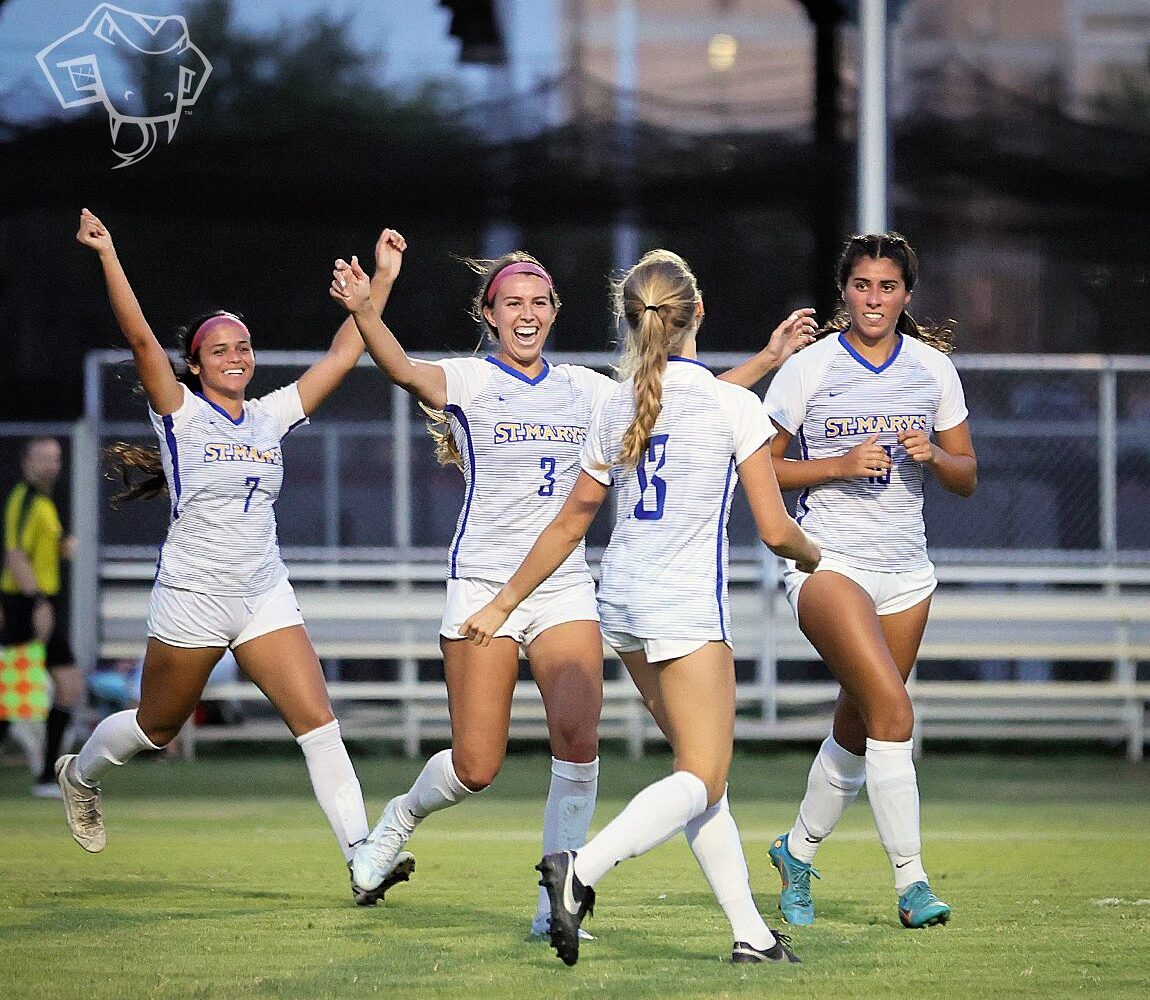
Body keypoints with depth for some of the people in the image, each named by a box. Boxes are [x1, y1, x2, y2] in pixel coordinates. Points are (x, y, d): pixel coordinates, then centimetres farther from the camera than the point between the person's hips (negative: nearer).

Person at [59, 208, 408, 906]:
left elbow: (343, 355, 9)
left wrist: (384, 278, 4)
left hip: (265, 597, 3)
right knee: (157, 727, 13)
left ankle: (363, 859, -17)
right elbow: (141, 338, -18)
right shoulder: (182, 414, -5)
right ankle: (81, 774, 45)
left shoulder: (271, 417, 8)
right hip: (193, 599, -3)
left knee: (319, 720, -11)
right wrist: (107, 255, -28)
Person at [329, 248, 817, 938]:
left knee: (578, 735, -18)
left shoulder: (583, 388, 11)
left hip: (565, 585, 3)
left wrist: (770, 359, 7)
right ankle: (401, 816, 30)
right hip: (483, 583, -3)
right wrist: (363, 312, -45)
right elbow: (405, 371, -25)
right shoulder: (469, 381, -3)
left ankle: (558, 898, -5)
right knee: (476, 768, -4)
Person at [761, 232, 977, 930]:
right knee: (893, 710, -21)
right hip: (826, 559, -4)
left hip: (904, 568, 4)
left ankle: (798, 852, 32)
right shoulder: (809, 368, -3)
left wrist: (932, 457, -10)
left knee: (858, 730, 8)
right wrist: (840, 465, -12)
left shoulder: (933, 367, 7)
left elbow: (966, 478, 12)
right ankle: (911, 881, -19)